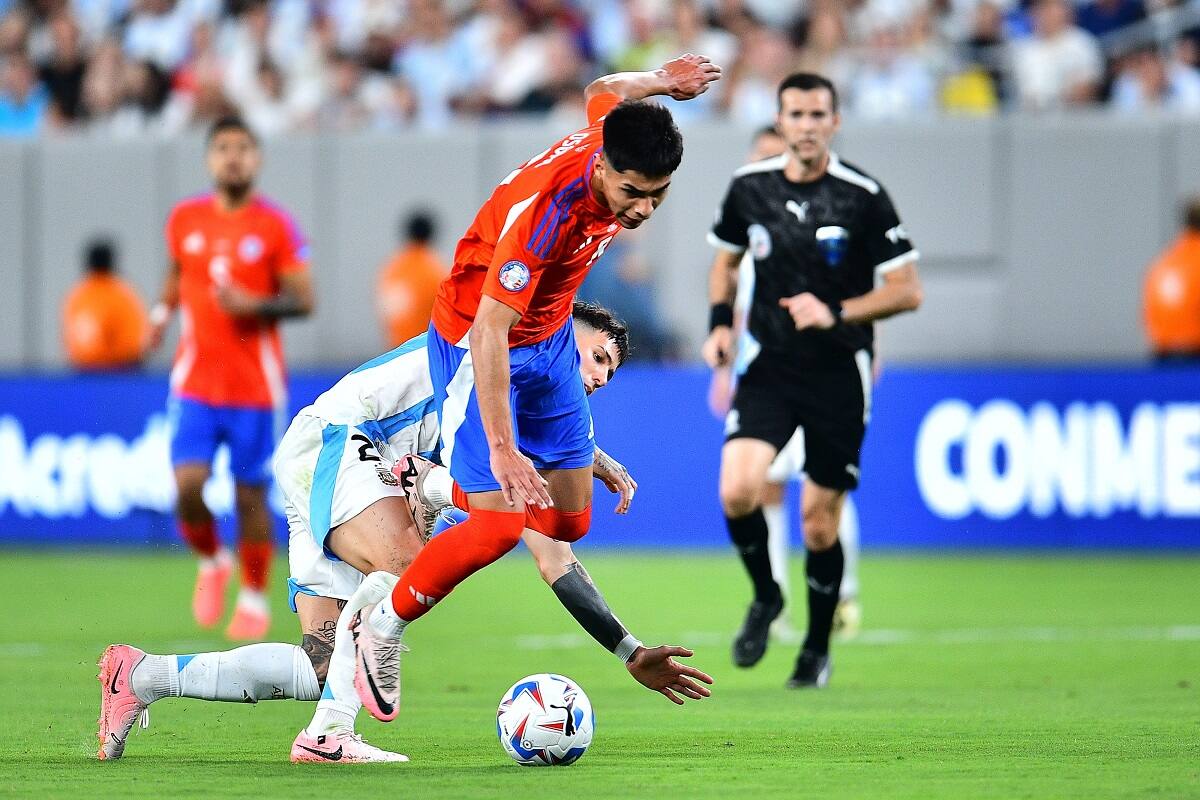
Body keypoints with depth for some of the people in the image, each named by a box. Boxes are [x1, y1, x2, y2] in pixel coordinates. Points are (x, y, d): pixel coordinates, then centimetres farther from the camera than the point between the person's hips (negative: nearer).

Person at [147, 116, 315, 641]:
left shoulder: (276, 226, -4)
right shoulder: (185, 220, 5)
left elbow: (302, 300, -5)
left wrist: (253, 305, -20)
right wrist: (163, 311, 7)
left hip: (256, 385, -2)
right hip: (195, 382, 2)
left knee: (250, 494, 3)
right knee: (188, 486, -12)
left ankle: (254, 598, 21)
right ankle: (211, 562, 18)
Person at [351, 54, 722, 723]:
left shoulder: (610, 133, -16)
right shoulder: (545, 208, -37)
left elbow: (604, 92, 11)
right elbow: (489, 331, -37)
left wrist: (660, 80, 33)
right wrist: (502, 449, -41)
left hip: (551, 338, 8)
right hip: (477, 344, -8)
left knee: (571, 519, 7)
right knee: (501, 524, -17)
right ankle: (383, 629, 5)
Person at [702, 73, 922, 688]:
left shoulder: (862, 196, -10)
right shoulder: (749, 188, 0)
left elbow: (907, 291, -8)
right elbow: (726, 260, 19)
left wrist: (836, 313, -20)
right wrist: (720, 324, 3)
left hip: (839, 376, -2)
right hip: (768, 366, 2)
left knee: (819, 522, 3)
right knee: (738, 491, -19)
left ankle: (817, 649, 24)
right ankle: (765, 597, 10)